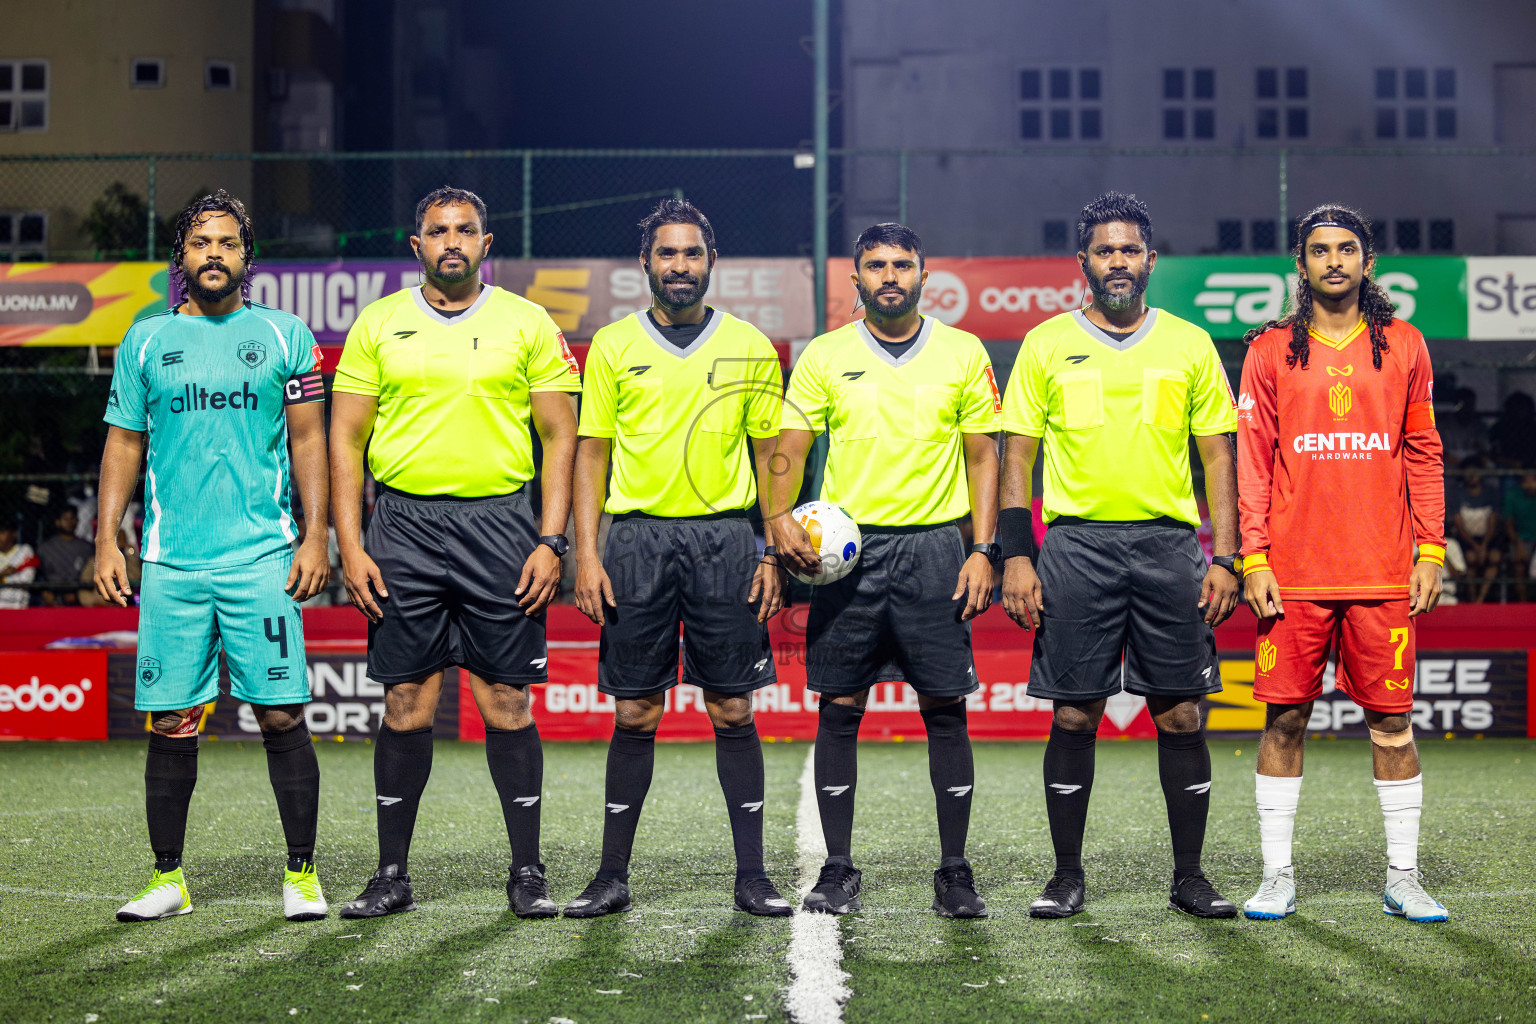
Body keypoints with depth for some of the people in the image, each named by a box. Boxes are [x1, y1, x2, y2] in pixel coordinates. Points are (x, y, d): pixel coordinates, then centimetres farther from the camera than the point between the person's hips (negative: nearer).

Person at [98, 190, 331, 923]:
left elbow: (308, 440, 7)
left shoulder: (285, 335, 7)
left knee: (281, 714, -4)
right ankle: (168, 878, 14)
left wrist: (316, 537, -3)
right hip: (170, 560, 2)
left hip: (262, 557, -1)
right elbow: (123, 445, 13)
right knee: (170, 722, 3)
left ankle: (301, 874, 7)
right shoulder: (145, 340, 11)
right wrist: (107, 541, 3)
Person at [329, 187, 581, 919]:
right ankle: (392, 874, 12)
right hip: (403, 525, 1)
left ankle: (527, 872, 10)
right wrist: (350, 547, -2)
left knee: (508, 701, 0)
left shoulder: (527, 324, 5)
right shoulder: (378, 324, 7)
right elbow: (346, 439, 7)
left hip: (499, 525, -1)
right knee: (407, 702, 3)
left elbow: (560, 437, 4)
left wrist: (551, 541, -5)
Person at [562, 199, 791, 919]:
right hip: (638, 537, 0)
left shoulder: (749, 347, 7)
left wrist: (773, 554, 2)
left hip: (725, 537, 0)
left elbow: (769, 455, 9)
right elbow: (592, 453, 7)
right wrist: (585, 554, -2)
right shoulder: (613, 346, 7)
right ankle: (613, 875, 11)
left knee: (733, 711, 1)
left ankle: (752, 876, 8)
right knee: (634, 714, 3)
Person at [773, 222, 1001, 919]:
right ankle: (838, 870, 11)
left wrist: (983, 550, -1)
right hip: (845, 548, 1)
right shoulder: (825, 356, 6)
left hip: (934, 547, 0)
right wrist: (780, 519, -15)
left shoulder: (963, 353, 7)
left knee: (945, 710, 0)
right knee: (839, 709, 2)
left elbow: (982, 456, 8)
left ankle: (954, 872, 9)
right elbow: (789, 449, 3)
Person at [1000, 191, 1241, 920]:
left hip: (1169, 543, 1)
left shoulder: (1189, 345, 9)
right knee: (1073, 715, 1)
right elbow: (1017, 455, 5)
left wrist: (1224, 559, 0)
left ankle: (1189, 876, 13)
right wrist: (1016, 556, -4)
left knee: (1181, 715, 2)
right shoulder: (1047, 345, 6)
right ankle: (1068, 876, 13)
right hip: (1076, 543, -1)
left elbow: (1217, 457, 9)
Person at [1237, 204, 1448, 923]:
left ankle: (1402, 878, 12)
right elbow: (1250, 459, 3)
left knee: (1392, 720, 3)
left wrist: (1430, 551, 3)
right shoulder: (1271, 349, 6)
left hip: (1383, 570, 1)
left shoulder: (1403, 346, 10)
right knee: (1285, 719, 2)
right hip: (1293, 571, -1)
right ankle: (1277, 877, 11)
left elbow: (1423, 453, 10)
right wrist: (1253, 558, -4)